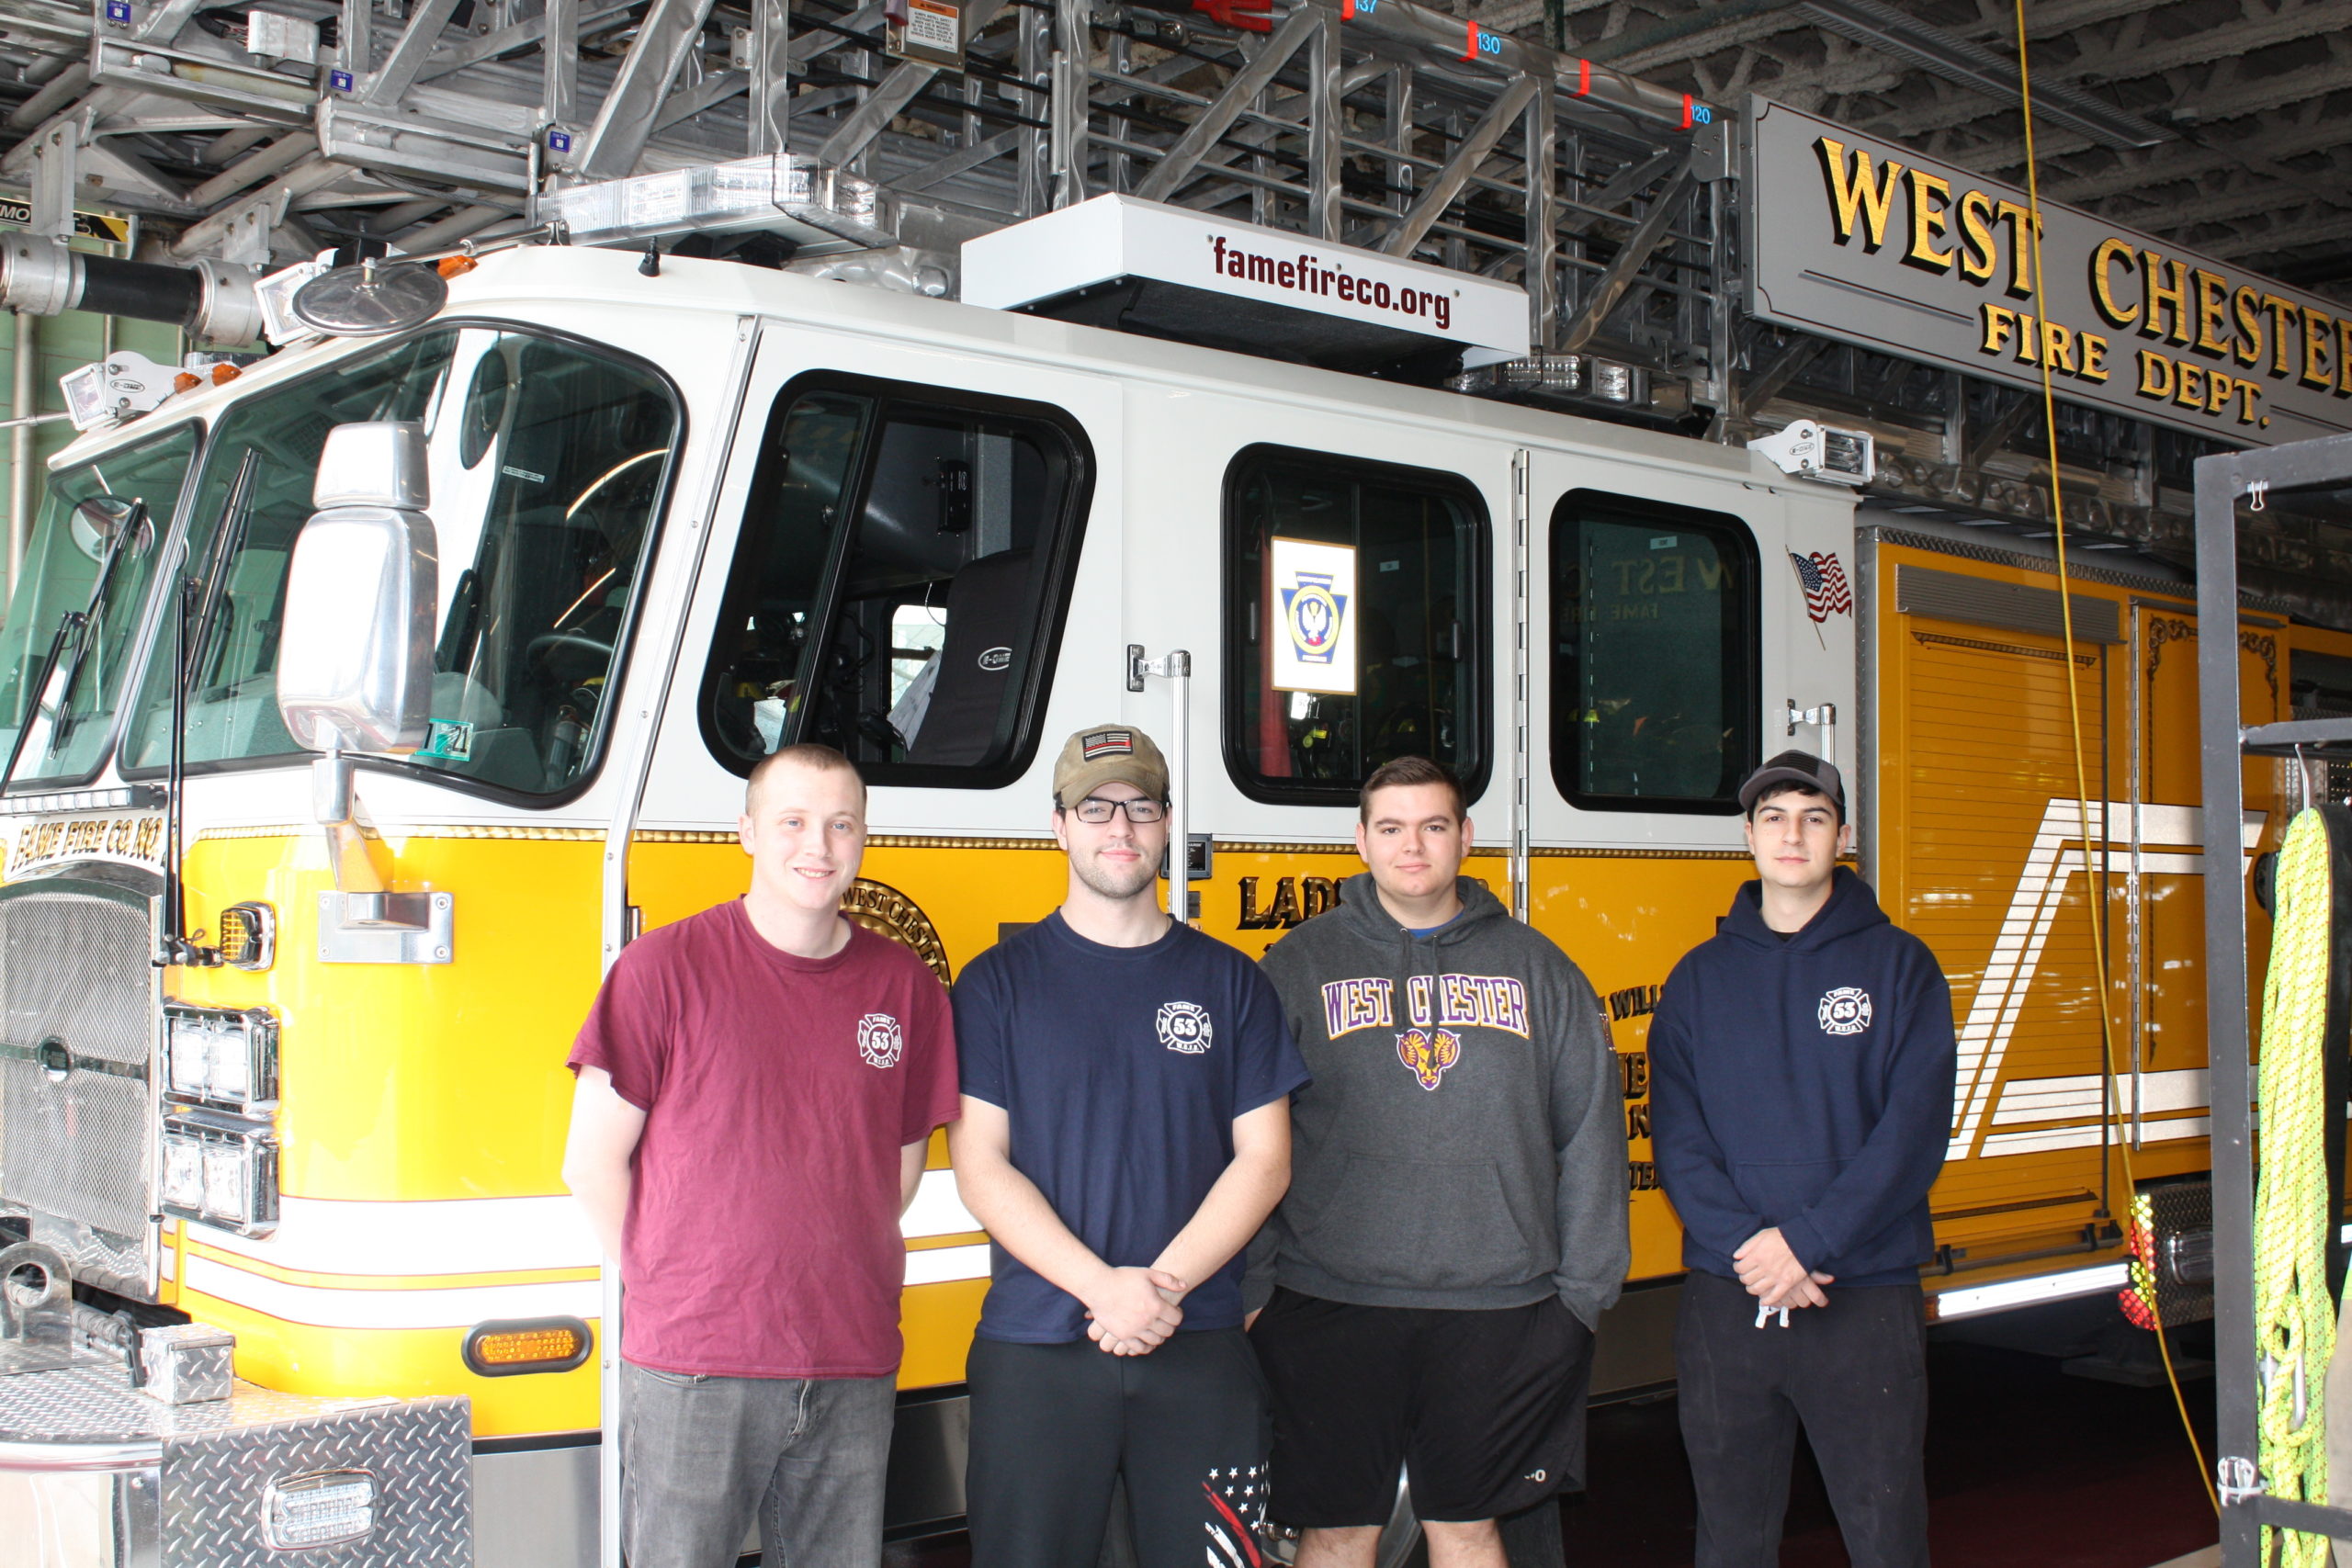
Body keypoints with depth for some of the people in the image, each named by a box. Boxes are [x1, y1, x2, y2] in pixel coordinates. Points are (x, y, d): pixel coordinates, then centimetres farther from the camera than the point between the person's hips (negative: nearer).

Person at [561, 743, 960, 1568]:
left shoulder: (905, 986, 7)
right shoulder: (665, 967, -3)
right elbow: (593, 1166, -1)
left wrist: (826, 1276, 9)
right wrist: (671, 1288, 3)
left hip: (854, 1367, 3)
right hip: (694, 1368, -3)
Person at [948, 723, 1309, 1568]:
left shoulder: (1229, 981, 8)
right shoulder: (999, 981, 3)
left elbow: (1262, 1159, 3)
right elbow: (981, 1165, -3)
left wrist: (1163, 1285, -10)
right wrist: (1102, 1286, -15)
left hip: (1201, 1347, 1)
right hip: (1035, 1349, -1)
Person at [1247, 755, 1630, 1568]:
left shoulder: (1537, 966, 8)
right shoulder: (1298, 966, 3)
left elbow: (1589, 1135, 8)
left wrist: (1583, 1290, 4)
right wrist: (1252, 1288, -5)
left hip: (1498, 1311, 1)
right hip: (1331, 1307, -1)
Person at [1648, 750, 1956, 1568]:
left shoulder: (1899, 964, 3)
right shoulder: (1700, 977, 10)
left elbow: (1914, 1128, -7)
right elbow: (1676, 1134, 2)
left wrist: (1807, 1241, -15)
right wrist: (1743, 1243, -14)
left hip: (1867, 1298, -2)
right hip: (1723, 1303, 2)